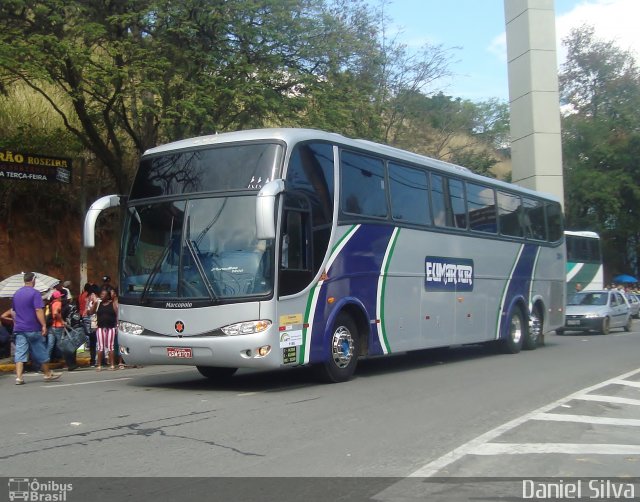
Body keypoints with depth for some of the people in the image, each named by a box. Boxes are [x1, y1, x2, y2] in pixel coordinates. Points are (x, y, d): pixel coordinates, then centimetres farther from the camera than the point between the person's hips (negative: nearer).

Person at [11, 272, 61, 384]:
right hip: (33, 329, -5)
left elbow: (12, 312, 18)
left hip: (19, 329, 5)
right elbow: (39, 311, -17)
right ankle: (48, 374, 18)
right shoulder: (34, 293, -9)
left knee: (20, 353, 1)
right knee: (40, 352, 7)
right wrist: (44, 325, -17)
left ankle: (19, 377, -8)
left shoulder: (16, 294, 11)